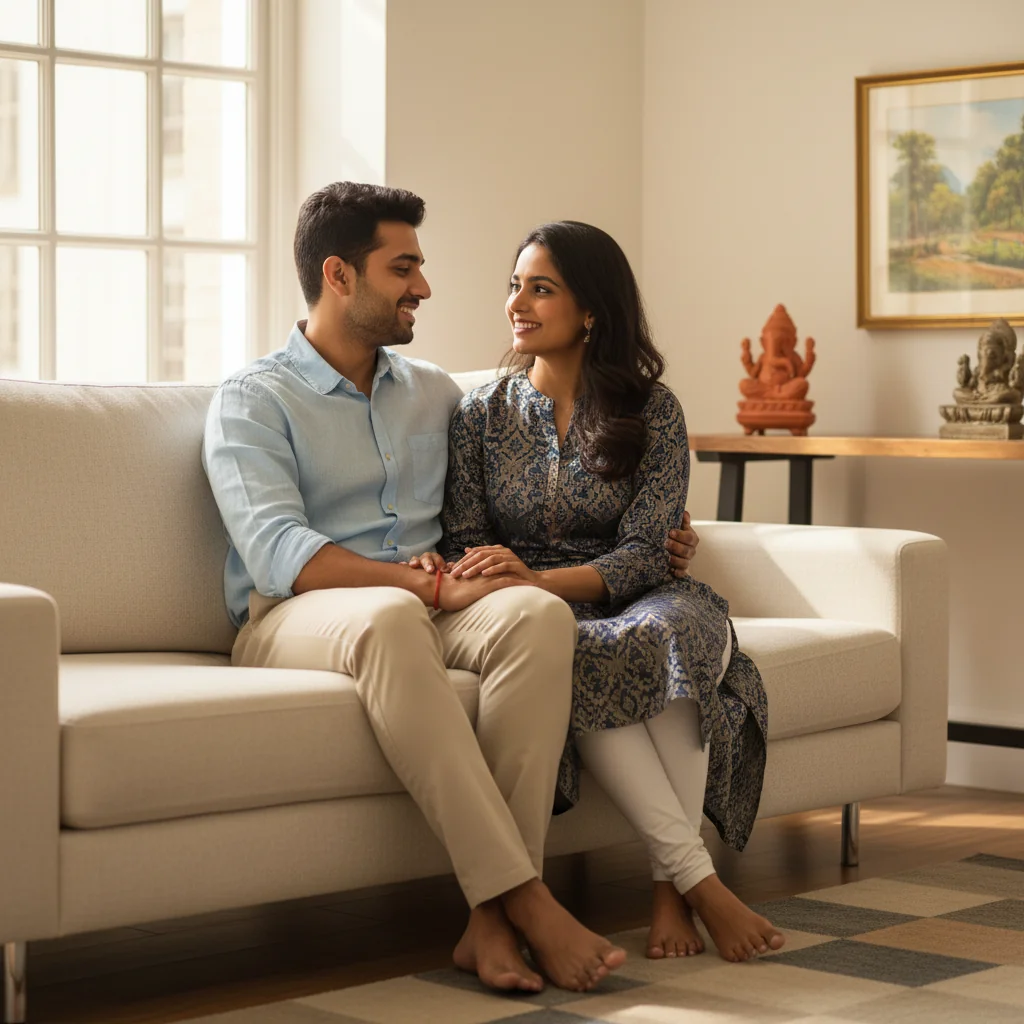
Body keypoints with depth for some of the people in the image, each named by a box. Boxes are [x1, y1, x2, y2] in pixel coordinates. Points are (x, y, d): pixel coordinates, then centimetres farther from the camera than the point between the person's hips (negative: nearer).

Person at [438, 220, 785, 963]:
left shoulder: (651, 412, 2)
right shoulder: (482, 414, 8)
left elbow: (648, 550, -8)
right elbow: (464, 543, 5)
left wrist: (540, 579, -25)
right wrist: (478, 574, -21)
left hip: (636, 604, 0)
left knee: (679, 625, -37)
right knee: (578, 661, -37)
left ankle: (669, 889, -33)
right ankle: (700, 880, -36)